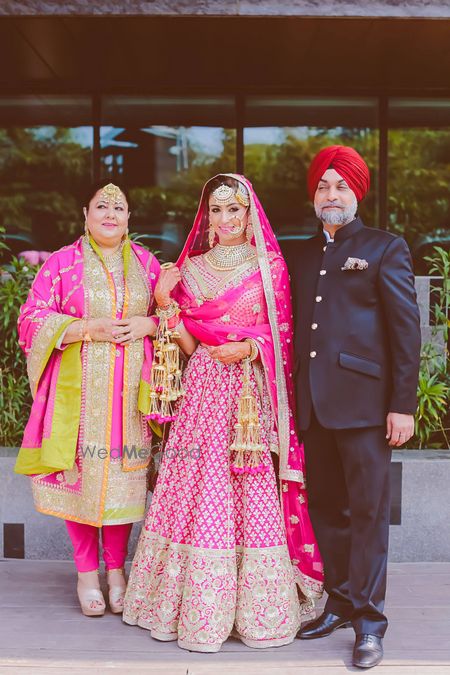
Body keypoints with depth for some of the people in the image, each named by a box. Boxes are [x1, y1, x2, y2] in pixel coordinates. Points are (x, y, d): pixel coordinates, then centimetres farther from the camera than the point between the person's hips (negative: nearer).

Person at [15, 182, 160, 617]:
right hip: (78, 387, -2)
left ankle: (115, 568, 19)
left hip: (130, 390, 2)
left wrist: (148, 324, -6)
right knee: (80, 471, 0)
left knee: (124, 474, 3)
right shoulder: (62, 262, 4)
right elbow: (32, 319, -2)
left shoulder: (146, 263, 12)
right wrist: (89, 328, -13)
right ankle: (86, 572, 16)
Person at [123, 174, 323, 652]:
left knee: (255, 495, -1)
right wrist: (165, 304, -4)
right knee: (200, 492, 1)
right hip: (204, 391, 2)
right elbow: (188, 345, 9)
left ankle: (258, 606, 14)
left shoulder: (269, 266, 4)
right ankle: (199, 607, 15)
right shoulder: (191, 268, 11)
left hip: (254, 392, -2)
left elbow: (282, 336, 3)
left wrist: (249, 348, -14)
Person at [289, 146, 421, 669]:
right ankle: (339, 604, 25)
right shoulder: (302, 255, 18)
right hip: (314, 405, 5)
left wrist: (402, 405, -10)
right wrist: (293, 399, 10)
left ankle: (369, 623, 9)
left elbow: (406, 328, -3)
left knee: (367, 511, -1)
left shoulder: (385, 248, 3)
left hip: (363, 403, -5)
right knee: (325, 508, 11)